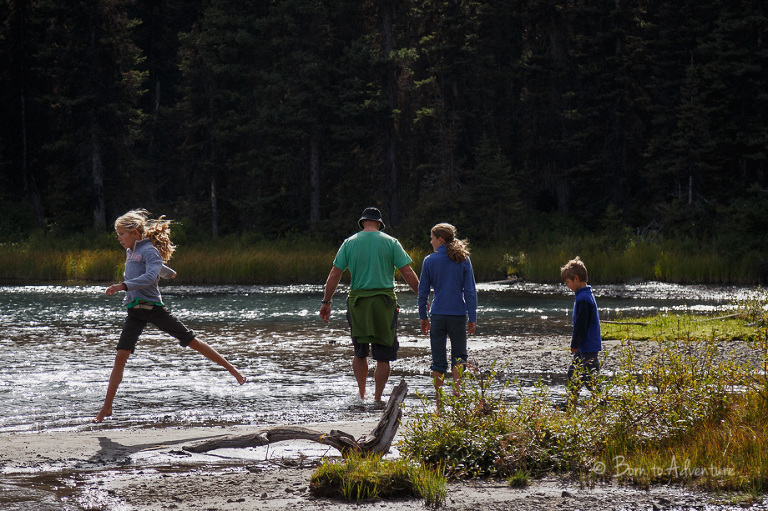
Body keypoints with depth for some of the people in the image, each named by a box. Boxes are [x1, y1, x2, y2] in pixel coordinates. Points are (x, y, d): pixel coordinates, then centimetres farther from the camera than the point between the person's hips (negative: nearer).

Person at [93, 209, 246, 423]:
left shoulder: (150, 251, -7)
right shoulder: (131, 252, 17)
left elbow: (151, 276, -25)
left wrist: (123, 286, -35)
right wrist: (169, 273, 58)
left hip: (153, 307, -6)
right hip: (135, 312, 6)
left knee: (192, 341, 0)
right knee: (120, 357, -4)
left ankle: (232, 369, 13)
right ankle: (106, 408, -2)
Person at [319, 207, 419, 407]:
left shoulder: (350, 243, 5)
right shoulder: (391, 242, 2)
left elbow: (334, 274, 3)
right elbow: (408, 273, -2)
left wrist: (326, 302, 9)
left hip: (358, 301, 2)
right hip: (384, 302, -1)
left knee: (360, 352, 16)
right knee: (383, 356, 4)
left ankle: (361, 394, 10)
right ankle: (377, 399, 4)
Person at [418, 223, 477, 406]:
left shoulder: (429, 261, -1)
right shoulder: (463, 260, 0)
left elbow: (423, 291, 2)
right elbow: (470, 291, -2)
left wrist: (423, 317, 11)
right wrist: (472, 318, 2)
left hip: (438, 314, 0)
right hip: (458, 314, 0)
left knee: (438, 359, 5)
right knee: (459, 355, 14)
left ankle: (439, 402, 5)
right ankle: (456, 388, -7)